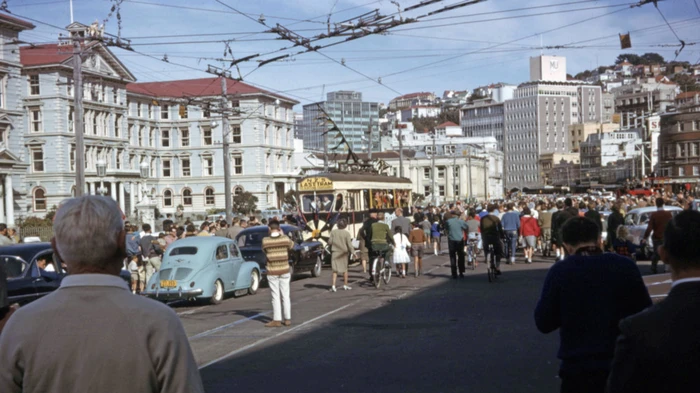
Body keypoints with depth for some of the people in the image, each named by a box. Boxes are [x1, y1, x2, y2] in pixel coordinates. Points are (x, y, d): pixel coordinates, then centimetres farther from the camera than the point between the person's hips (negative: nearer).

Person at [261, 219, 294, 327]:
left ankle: (277, 320, 5)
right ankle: (287, 319, 13)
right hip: (284, 271, 2)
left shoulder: (265, 241, -11)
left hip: (272, 272, -2)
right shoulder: (285, 239, -7)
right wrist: (283, 235, 17)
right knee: (285, 296, 9)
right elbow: (292, 245, 13)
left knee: (276, 297, 4)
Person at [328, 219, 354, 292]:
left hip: (335, 253, 1)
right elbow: (349, 244, -13)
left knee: (335, 270, 3)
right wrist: (353, 252, -7)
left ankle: (333, 286, -11)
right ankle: (345, 285, 22)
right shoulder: (347, 233, -11)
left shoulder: (333, 232, -6)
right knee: (345, 269, 15)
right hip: (344, 253, -1)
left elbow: (329, 242, -4)